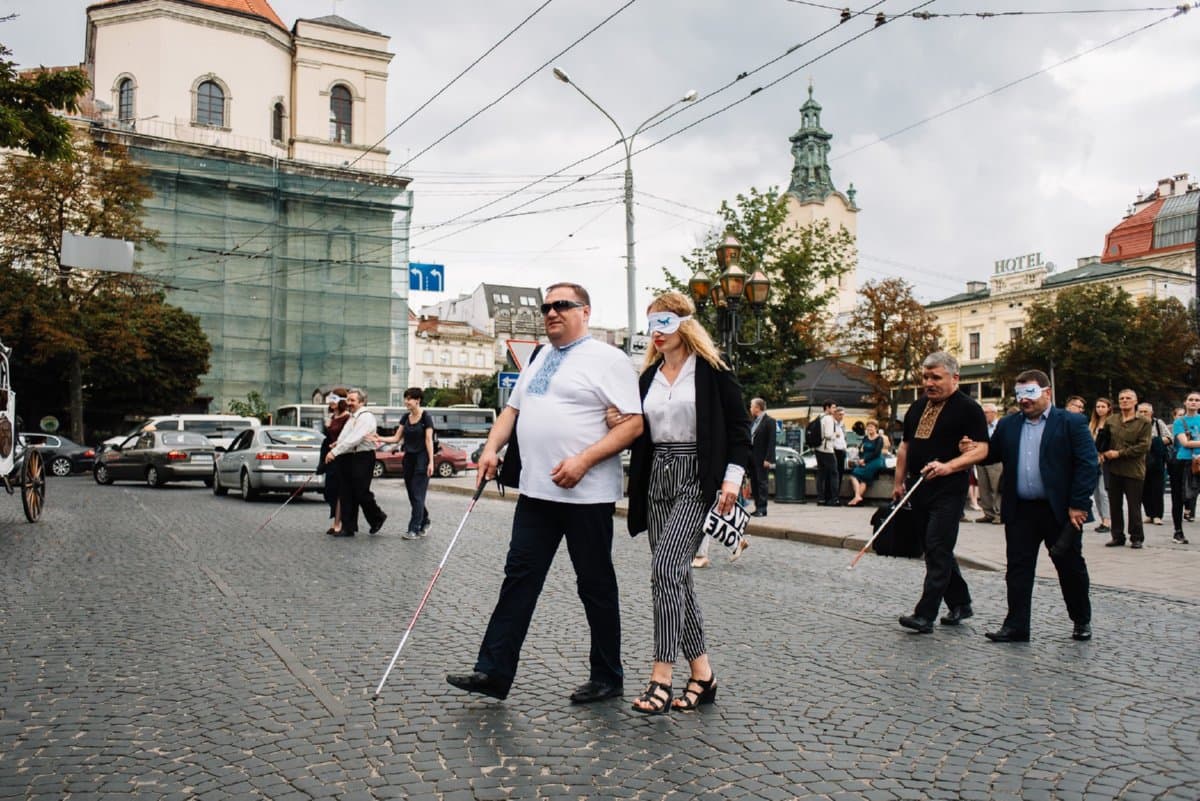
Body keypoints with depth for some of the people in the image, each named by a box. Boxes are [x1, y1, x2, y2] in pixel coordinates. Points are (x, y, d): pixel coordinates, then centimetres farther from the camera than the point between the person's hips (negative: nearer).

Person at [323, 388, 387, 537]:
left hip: (362, 458, -9)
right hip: (346, 458, 9)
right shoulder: (351, 417, 19)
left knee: (361, 493, -4)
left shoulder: (366, 417, -11)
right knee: (346, 495, 6)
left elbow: (354, 439, -21)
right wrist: (338, 443, 4)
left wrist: (335, 451, -21)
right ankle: (348, 528, 11)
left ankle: (377, 518, 19)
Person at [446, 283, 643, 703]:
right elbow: (513, 408, 23)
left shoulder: (607, 358, -7)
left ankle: (607, 677, 20)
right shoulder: (539, 359, 17)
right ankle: (494, 672, 12)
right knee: (519, 578, 6)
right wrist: (491, 448, 6)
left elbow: (633, 422, -14)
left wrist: (584, 460, -23)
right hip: (536, 491, 7)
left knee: (595, 585, 6)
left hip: (587, 495, -7)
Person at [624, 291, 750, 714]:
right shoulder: (649, 377, 14)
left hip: (697, 478, -6)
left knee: (665, 568, -17)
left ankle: (661, 677, -11)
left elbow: (739, 426, -4)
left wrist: (732, 478, -13)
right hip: (657, 478, 7)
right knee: (676, 576, 7)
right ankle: (701, 674, 17)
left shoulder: (712, 371, -2)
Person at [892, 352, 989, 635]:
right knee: (937, 550, 14)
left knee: (938, 550, -9)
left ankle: (925, 615, -8)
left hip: (948, 491, -7)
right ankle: (960, 603, 28)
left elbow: (981, 450, -12)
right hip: (919, 490, 7)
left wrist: (948, 467, -25)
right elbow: (905, 446, 21)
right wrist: (899, 482, 17)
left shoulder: (968, 408, -6)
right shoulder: (917, 408, 14)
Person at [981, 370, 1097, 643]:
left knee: (1071, 568, 11)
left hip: (1059, 510, -3)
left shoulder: (1071, 423, -3)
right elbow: (991, 454, 10)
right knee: (1018, 568, 4)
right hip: (1020, 511, 3)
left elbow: (1087, 465, -8)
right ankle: (1016, 625, 10)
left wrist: (1078, 505, -14)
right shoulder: (1007, 425, 11)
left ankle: (1082, 621, 30)